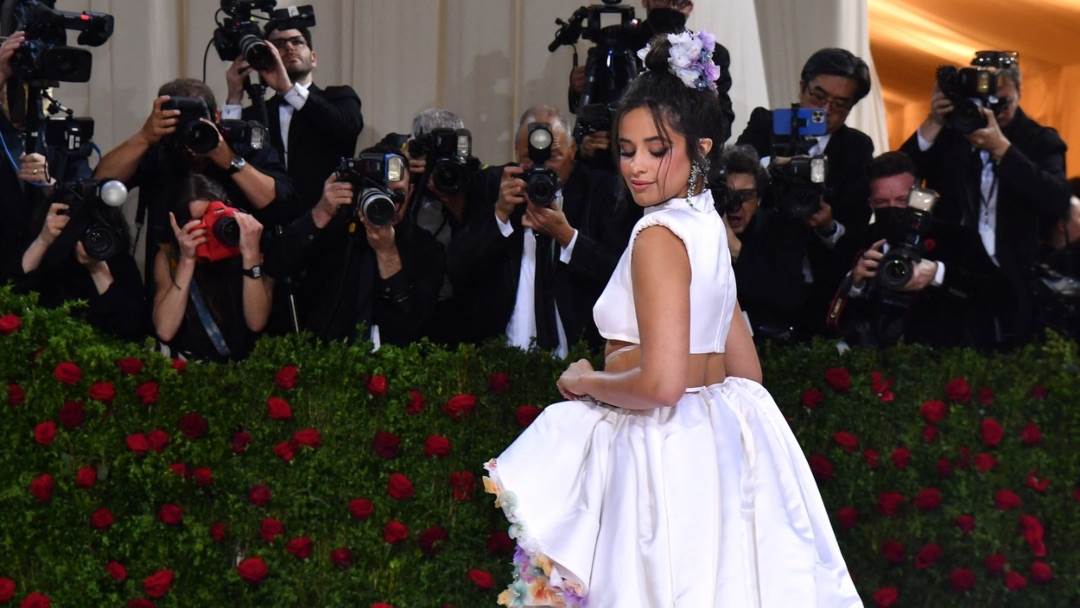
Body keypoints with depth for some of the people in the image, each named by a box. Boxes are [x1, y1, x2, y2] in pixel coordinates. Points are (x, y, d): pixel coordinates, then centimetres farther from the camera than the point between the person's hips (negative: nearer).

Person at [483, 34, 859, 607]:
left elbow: (661, 384, -24)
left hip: (664, 455, -9)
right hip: (717, 446, 9)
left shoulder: (659, 236, -17)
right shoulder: (708, 225, 10)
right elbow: (746, 369, 16)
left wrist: (584, 382, -8)